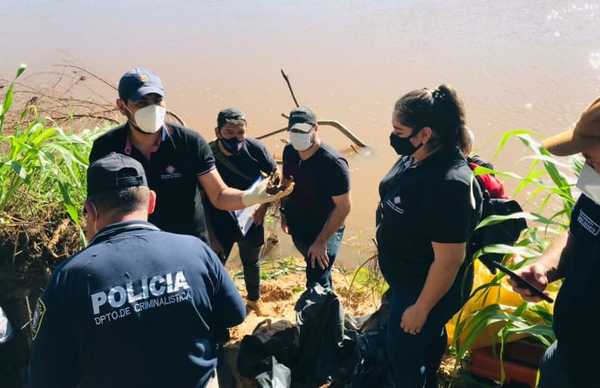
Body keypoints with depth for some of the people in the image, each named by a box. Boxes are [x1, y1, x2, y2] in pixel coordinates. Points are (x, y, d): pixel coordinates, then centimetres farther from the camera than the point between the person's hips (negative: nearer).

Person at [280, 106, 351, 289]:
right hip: (297, 228, 7)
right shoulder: (289, 152, -6)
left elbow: (343, 207, -25)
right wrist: (284, 212, 9)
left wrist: (321, 241, -25)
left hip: (325, 231, -7)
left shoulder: (333, 163, -27)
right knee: (315, 271, 26)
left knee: (317, 284, -6)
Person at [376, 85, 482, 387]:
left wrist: (421, 308, -20)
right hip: (406, 280, 8)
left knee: (403, 357, 11)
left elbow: (449, 260, -30)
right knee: (430, 336, 30)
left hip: (427, 289, -8)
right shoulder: (414, 156, -8)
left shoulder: (448, 185, -36)